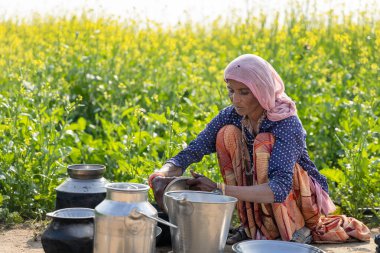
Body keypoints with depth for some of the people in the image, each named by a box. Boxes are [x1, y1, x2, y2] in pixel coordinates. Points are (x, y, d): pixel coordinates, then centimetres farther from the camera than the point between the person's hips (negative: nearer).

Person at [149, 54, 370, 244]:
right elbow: (190, 153, -16)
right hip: (259, 189, 5)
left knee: (264, 142, -30)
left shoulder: (287, 123, -28)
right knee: (227, 133, -18)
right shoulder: (230, 117, -11)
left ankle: (296, 228, -14)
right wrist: (161, 176, -38)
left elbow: (280, 188, -40)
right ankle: (254, 223, -6)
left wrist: (220, 190, -46)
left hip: (304, 196, -5)